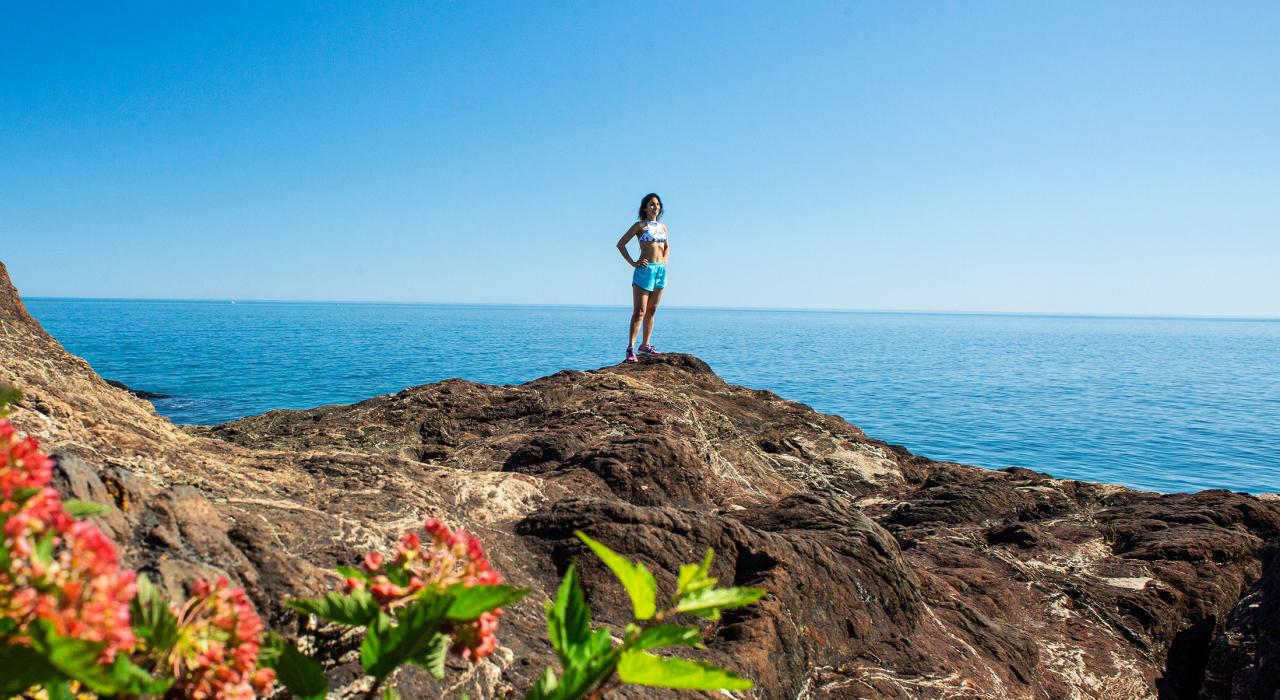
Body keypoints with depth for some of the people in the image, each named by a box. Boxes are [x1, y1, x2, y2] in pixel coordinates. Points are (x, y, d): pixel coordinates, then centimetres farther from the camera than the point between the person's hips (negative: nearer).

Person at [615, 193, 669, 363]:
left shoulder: (663, 227, 14)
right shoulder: (640, 226, -1)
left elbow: (667, 247, 30)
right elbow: (620, 244, -2)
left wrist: (665, 260, 10)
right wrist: (632, 263, -9)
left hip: (661, 270, 6)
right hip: (645, 269, -6)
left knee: (651, 310, 10)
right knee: (639, 311, -10)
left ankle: (645, 345, 18)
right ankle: (631, 349, -11)